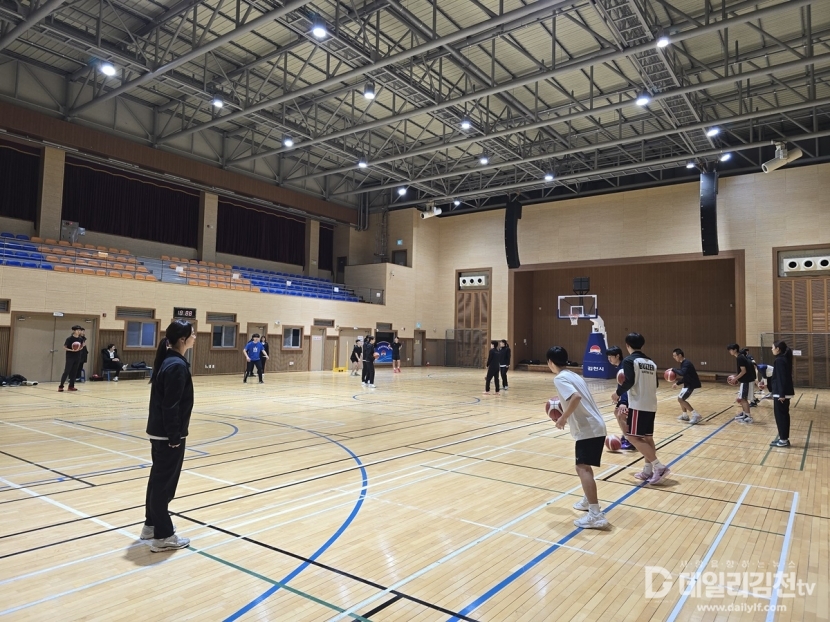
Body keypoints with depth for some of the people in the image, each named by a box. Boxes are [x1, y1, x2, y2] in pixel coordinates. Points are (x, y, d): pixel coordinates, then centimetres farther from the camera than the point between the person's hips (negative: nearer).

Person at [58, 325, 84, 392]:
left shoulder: (80, 339, 4)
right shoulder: (69, 339, -12)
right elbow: (64, 348, -9)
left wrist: (80, 348, -3)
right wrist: (72, 350, -23)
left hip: (77, 357, 5)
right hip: (70, 357, -5)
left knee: (74, 372, 7)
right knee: (66, 372, -7)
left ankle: (71, 386, 14)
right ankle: (60, 386, 0)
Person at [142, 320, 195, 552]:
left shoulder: (167, 361, 9)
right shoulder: (177, 365, -21)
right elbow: (171, 405, -22)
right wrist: (174, 436, -19)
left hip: (159, 431, 10)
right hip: (168, 433, -10)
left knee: (158, 478, 20)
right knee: (165, 481, -1)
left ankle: (151, 524, 34)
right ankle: (163, 536, 9)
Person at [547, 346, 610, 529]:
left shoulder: (560, 378, -11)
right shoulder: (574, 375, 17)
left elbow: (576, 398, -27)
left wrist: (563, 418, -18)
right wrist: (566, 415, 27)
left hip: (587, 429, -10)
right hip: (595, 426, 10)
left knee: (582, 468, -13)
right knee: (584, 465, 26)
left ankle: (596, 516, -19)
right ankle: (588, 501, 39)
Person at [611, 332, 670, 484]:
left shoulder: (629, 360, -8)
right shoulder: (651, 362, 13)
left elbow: (629, 381, -18)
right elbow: (655, 384, 16)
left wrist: (618, 393, -4)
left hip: (638, 405, -8)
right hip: (651, 404, 8)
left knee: (633, 437, -3)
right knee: (647, 437, 14)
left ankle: (659, 466, -8)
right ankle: (648, 470, 16)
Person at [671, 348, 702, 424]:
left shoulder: (686, 363, -20)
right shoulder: (683, 363, 12)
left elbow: (682, 373, -39)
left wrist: (673, 369, -25)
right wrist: (677, 383, 15)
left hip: (692, 384, -11)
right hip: (689, 384, 11)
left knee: (680, 399, -13)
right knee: (680, 398, 20)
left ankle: (696, 415, -13)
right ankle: (685, 415, 33)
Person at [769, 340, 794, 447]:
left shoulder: (779, 360, -17)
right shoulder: (785, 359, 12)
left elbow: (781, 378, -20)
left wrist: (781, 394, -21)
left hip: (781, 393, -10)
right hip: (786, 392, 10)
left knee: (780, 416, -2)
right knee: (784, 415, 14)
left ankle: (783, 440, 3)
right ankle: (784, 438, 20)